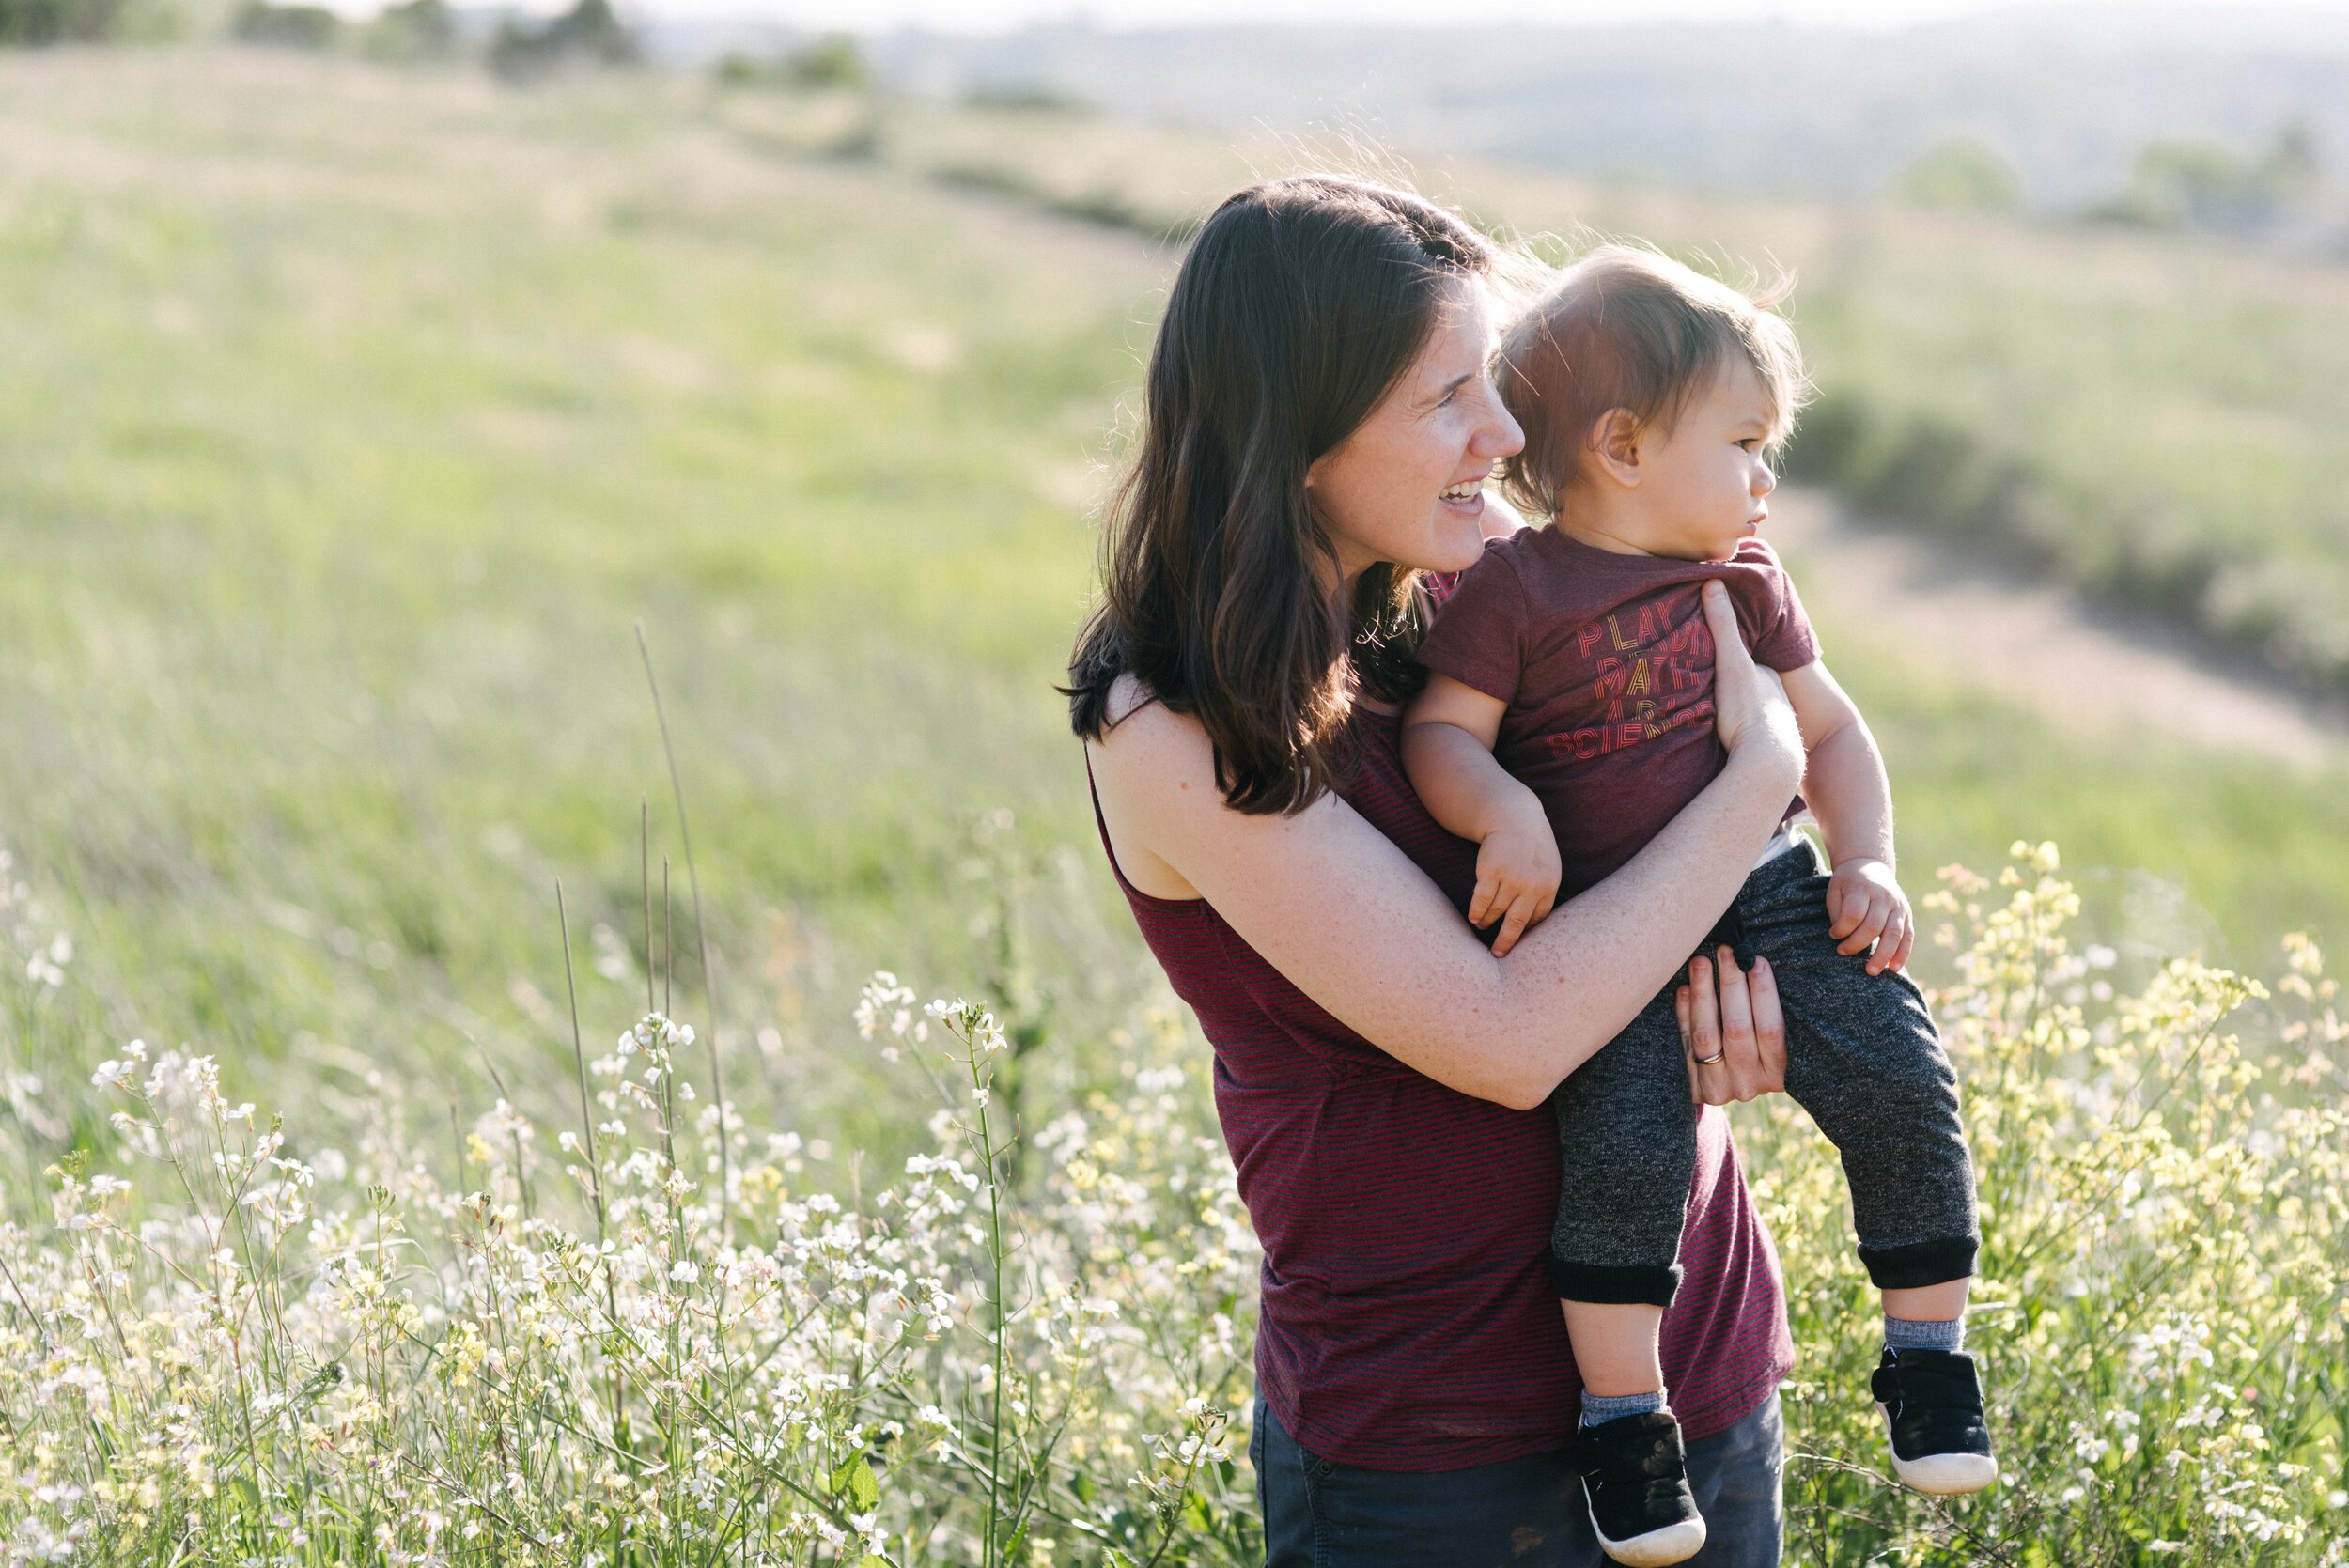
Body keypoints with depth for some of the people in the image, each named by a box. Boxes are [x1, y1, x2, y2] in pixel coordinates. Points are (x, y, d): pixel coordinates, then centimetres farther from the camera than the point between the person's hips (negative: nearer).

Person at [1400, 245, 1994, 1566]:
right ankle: (1622, 1414, -10)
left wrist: (1867, 863, 4)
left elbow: (1826, 727, 18)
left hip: (1767, 893, 4)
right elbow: (1442, 732, -7)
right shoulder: (1514, 590, -5)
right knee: (1627, 1144, -25)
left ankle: (1930, 1354, 6)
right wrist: (1508, 815, -27)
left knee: (1903, 1084, -13)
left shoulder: (1743, 578, 11)